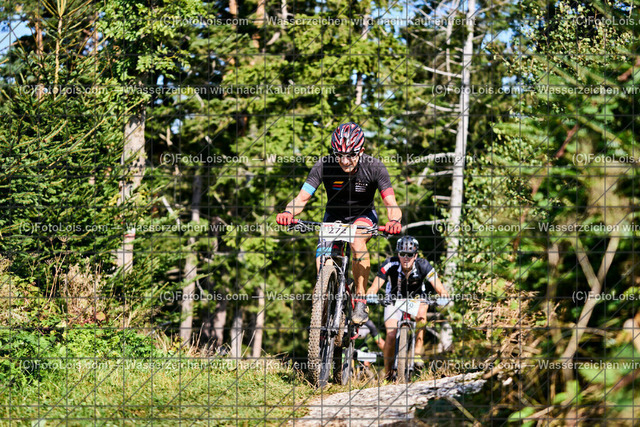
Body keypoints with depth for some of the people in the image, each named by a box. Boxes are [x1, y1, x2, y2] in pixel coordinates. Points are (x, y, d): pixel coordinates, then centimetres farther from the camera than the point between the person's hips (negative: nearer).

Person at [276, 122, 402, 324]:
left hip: (363, 215, -2)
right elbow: (302, 198, -26)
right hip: (334, 217, 2)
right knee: (323, 268, -17)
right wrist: (288, 212, -48)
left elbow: (391, 203, -31)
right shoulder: (324, 166, -24)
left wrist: (394, 221, -54)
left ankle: (360, 301, -22)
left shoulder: (374, 167, -25)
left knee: (357, 241, -35)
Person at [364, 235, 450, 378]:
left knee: (420, 312, -34)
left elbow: (439, 288, -31)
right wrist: (370, 294, -55)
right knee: (391, 335, -17)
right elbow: (374, 287, -34)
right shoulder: (390, 265, -29)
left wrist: (443, 294, -53)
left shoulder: (423, 266, -28)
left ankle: (418, 351, -25)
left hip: (416, 298, 1)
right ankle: (387, 374, 0)